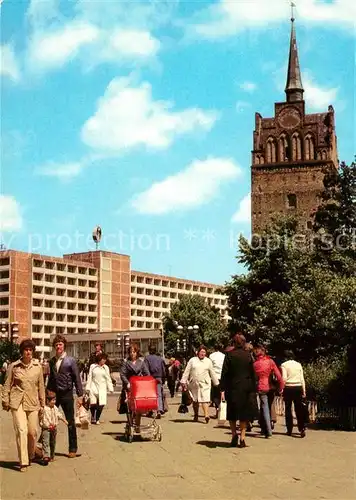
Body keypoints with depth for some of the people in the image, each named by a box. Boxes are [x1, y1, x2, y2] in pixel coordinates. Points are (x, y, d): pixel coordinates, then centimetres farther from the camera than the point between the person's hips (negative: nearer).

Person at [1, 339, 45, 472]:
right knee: (21, 430, -11)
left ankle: (31, 455, 30)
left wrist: (42, 403, 13)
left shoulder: (37, 366, 4)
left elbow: (41, 386, 11)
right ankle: (23, 462, -6)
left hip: (33, 402, 2)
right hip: (17, 402, -2)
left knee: (33, 431, 5)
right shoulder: (14, 366, 0)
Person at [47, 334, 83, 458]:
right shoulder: (52, 361, 9)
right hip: (54, 394, 3)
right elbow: (50, 378, 15)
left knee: (70, 422, 5)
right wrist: (48, 393, 10)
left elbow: (77, 378, -5)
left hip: (66, 394, -3)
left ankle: (73, 449, 13)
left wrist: (80, 395, -9)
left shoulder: (70, 360, -4)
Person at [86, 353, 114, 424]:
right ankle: (93, 417, 23)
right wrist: (88, 387, 1)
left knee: (101, 405, -6)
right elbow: (89, 377, 5)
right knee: (93, 404, -4)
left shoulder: (106, 367, 7)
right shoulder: (93, 366, 3)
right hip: (94, 387, -1)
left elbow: (108, 379, 10)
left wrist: (110, 388, 5)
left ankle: (97, 419, 13)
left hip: (102, 388, 1)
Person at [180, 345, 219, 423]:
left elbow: (212, 373, 14)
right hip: (194, 384, 1)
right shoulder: (192, 360, 6)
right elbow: (186, 372, 6)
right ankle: (196, 415, 23)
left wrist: (216, 383, 16)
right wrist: (183, 382, 0)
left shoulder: (208, 361, 8)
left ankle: (206, 415, -23)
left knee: (205, 399, -15)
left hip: (204, 384, -1)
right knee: (195, 401, 9)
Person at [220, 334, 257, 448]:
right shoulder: (248, 355, 0)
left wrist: (222, 390, -7)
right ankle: (242, 437, 5)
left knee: (232, 413, 14)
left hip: (232, 387, -1)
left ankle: (234, 434, 7)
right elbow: (252, 373, 1)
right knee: (244, 412, 9)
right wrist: (253, 390, 6)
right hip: (246, 388, 1)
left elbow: (224, 373, -8)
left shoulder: (229, 355, -6)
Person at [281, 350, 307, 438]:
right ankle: (302, 428, -9)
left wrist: (281, 389, -3)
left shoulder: (284, 365, -2)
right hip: (298, 387, 3)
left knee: (288, 409, 6)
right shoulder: (298, 364, 8)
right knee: (299, 409, 4)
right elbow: (302, 379, 7)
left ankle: (289, 430, 8)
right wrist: (304, 391, 11)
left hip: (288, 388, -3)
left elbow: (284, 379, -11)